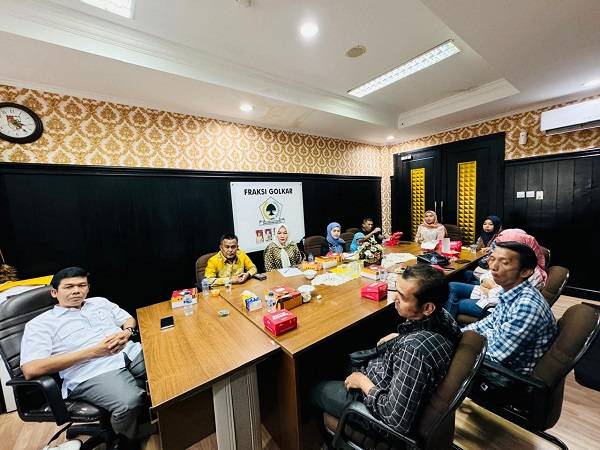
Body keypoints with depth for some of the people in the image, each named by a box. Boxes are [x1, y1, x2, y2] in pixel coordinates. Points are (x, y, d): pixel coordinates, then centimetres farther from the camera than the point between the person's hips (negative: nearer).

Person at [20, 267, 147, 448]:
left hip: (132, 353, 5)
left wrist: (126, 332, -1)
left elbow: (129, 319, 25)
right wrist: (93, 351, -14)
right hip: (92, 372, -4)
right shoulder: (40, 324, 7)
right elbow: (31, 370, -6)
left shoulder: (100, 302, 20)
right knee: (130, 402, -31)